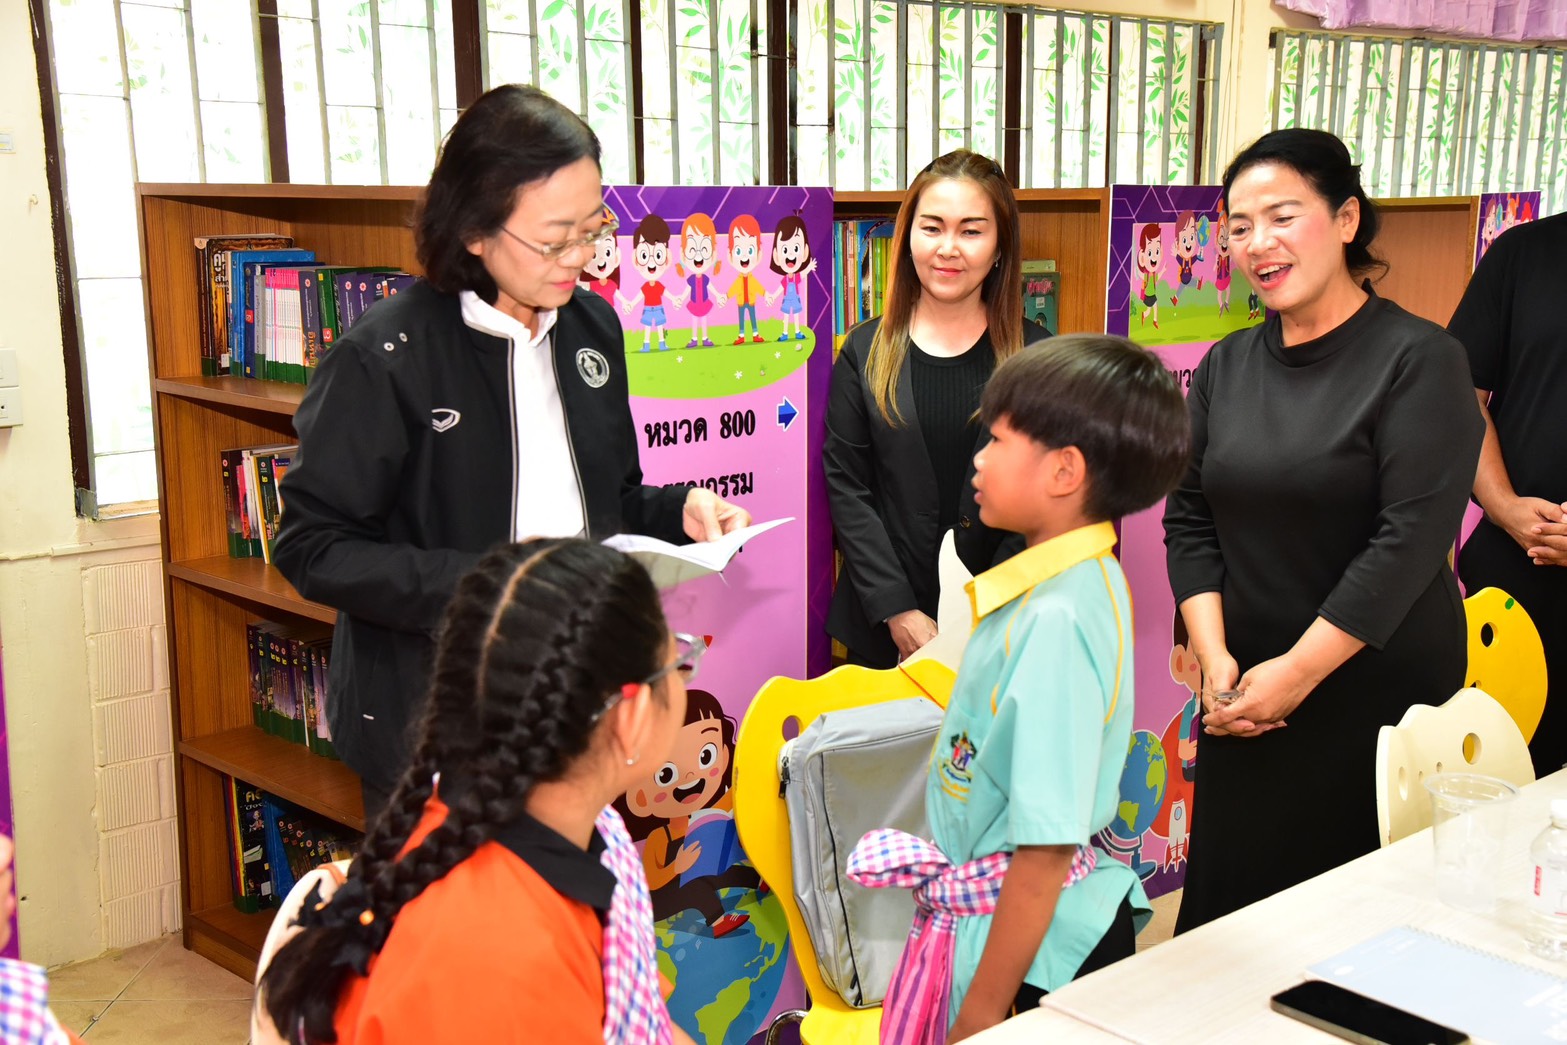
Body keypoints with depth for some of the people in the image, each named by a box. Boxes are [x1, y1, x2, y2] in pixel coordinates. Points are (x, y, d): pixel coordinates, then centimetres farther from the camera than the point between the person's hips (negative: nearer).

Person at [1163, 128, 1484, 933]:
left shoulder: (1417, 359, -9)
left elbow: (1411, 537, -15)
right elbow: (1189, 519, 6)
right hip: (1244, 695, 5)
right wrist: (1215, 659, -7)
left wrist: (1297, 672, -16)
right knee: (1227, 896, 8)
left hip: (1379, 691, -4)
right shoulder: (1227, 365, 8)